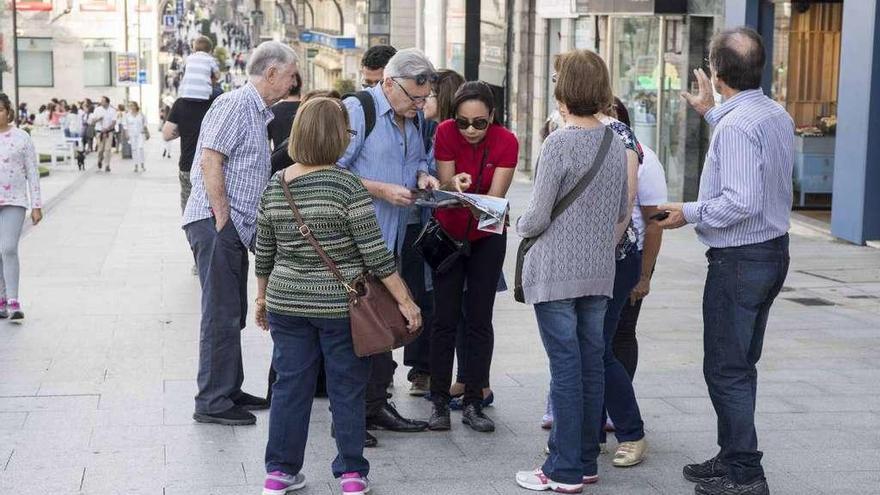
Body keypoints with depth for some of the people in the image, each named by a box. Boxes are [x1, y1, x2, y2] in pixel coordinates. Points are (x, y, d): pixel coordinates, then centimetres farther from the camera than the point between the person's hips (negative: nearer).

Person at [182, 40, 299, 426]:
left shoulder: (258, 112, 20)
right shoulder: (235, 105, -11)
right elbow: (209, 162, -19)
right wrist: (222, 219, -18)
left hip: (235, 226, 10)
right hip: (216, 223, -10)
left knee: (232, 314, 15)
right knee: (221, 314, -7)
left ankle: (229, 391, 25)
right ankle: (212, 402, -1)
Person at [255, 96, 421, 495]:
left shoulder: (274, 187, 1)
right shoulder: (347, 185, -14)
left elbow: (263, 254, 9)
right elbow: (376, 255, -15)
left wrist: (262, 297, 23)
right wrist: (405, 301, -8)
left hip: (286, 304, 4)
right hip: (340, 306, -4)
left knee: (290, 386, 12)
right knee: (347, 390, 8)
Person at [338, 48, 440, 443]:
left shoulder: (413, 117, 12)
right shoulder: (357, 110, -13)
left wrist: (422, 174, 4)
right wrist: (382, 190, -20)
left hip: (391, 239, 8)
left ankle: (376, 405, 24)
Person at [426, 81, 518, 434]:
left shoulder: (506, 142, -17)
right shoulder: (445, 133, -16)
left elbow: (496, 196, -21)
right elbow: (443, 186, -14)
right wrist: (454, 183, -37)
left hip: (487, 236, 0)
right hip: (448, 233, 0)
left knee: (479, 320, 1)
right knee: (444, 319, -2)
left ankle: (473, 404, 7)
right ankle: (439, 402, 5)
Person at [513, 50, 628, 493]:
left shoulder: (560, 144, -15)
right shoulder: (615, 143, 6)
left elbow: (536, 218, -14)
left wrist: (519, 224, 7)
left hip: (556, 273, -7)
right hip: (599, 272, 7)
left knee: (565, 366, -2)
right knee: (591, 362, 12)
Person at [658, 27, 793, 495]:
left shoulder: (736, 125, -22)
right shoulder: (777, 115, 8)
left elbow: (741, 202, -27)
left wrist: (689, 213, -14)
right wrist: (712, 113, 34)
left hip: (738, 260, -10)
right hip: (773, 250, 10)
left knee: (726, 369, 0)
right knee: (741, 365, 18)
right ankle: (733, 456, 28)